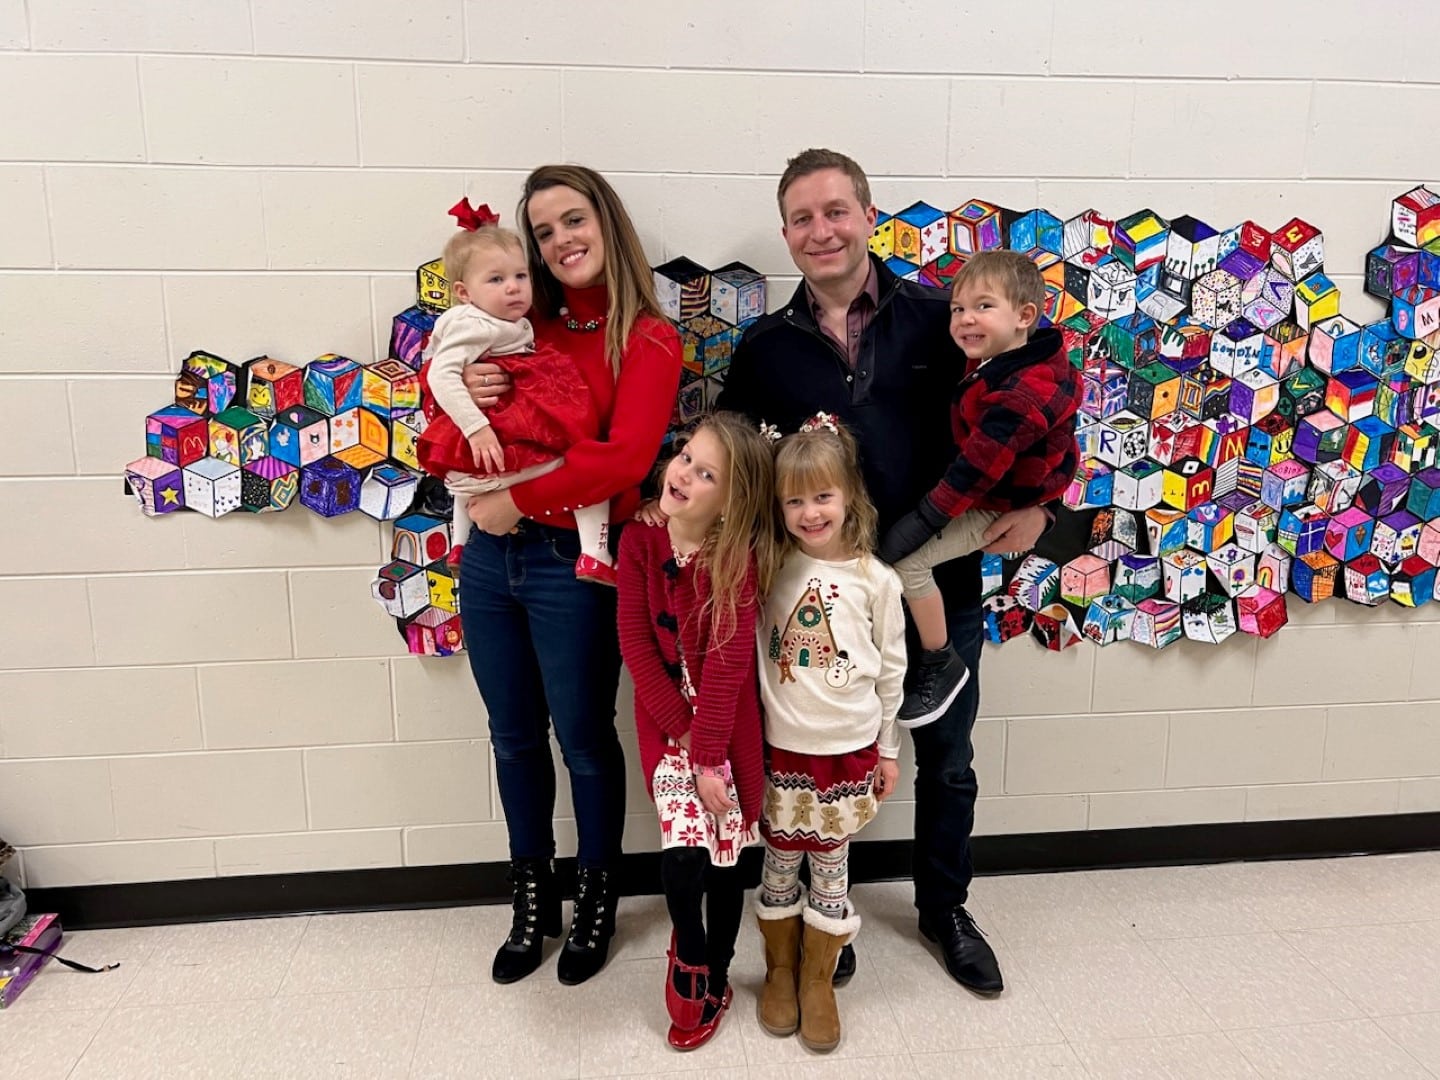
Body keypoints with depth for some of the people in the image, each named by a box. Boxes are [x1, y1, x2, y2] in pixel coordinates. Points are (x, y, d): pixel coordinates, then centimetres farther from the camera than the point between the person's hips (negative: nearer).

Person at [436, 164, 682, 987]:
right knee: (515, 736, 16)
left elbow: (625, 457, -20)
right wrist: (461, 391, -9)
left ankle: (598, 896, 34)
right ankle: (532, 895, 37)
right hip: (491, 554, 5)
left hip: (575, 563, -5)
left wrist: (518, 501, -16)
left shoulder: (649, 339, -7)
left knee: (583, 738, 10)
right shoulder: (526, 324, 8)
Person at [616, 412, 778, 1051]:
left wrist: (709, 755, -19)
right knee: (682, 854, -8)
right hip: (668, 723, 1)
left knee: (725, 858, 8)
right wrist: (685, 739, -12)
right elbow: (636, 646, -8)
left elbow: (727, 664, -17)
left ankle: (714, 979, 35)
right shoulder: (639, 543, -7)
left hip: (729, 726, -1)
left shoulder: (740, 558, -14)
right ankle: (690, 960, 24)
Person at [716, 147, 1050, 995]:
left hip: (942, 581, 0)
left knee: (947, 761, 17)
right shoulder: (766, 348, 1)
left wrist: (1033, 503, -10)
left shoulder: (940, 317, -4)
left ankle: (945, 908, 41)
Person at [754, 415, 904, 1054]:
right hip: (781, 745, 1)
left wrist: (888, 750, 6)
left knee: (830, 864, 11)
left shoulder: (875, 581, -6)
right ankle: (780, 970, 33)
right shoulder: (771, 566, -4)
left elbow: (890, 671, 2)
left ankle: (818, 981, 30)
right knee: (780, 861, 13)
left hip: (849, 748, -1)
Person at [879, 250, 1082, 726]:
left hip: (1003, 505, -10)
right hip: (984, 490, 10)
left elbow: (982, 465, -32)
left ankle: (942, 666, 0)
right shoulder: (993, 363, -2)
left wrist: (927, 517, -28)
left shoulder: (1023, 393, -32)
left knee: (905, 558, -16)